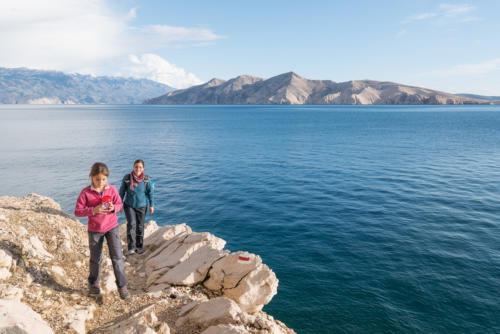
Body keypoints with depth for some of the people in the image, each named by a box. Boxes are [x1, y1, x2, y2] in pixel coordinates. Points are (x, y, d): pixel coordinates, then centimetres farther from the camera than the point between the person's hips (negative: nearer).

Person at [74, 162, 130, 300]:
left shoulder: (112, 189, -7)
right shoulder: (86, 192, -12)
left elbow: (119, 204, 4)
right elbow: (77, 211, -11)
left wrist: (113, 208, -20)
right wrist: (93, 210, -27)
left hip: (112, 227, 1)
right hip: (94, 229, -1)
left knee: (117, 256, -3)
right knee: (96, 259, 14)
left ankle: (122, 286, 8)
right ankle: (93, 283, 38)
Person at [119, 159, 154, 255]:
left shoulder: (147, 179, -10)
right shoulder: (127, 178, -11)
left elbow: (150, 192, -1)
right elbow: (122, 191, 0)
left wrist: (151, 205, 0)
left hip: (141, 206, 1)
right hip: (129, 205, -1)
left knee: (140, 226, 9)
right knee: (131, 224, -15)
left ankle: (139, 246, 25)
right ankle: (131, 247, -9)